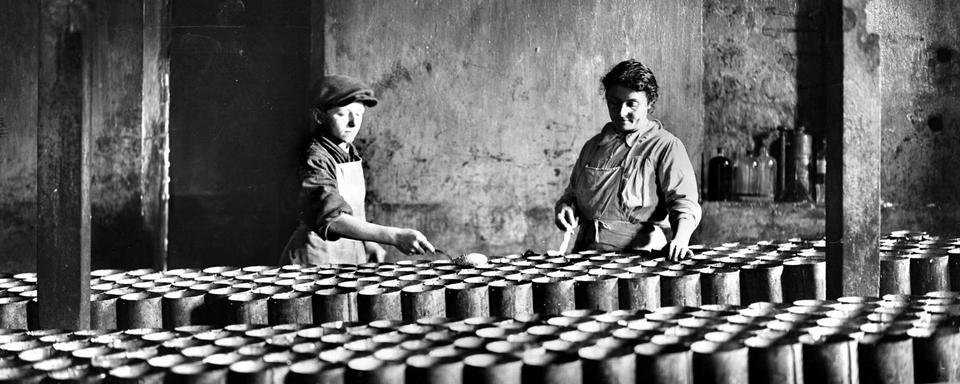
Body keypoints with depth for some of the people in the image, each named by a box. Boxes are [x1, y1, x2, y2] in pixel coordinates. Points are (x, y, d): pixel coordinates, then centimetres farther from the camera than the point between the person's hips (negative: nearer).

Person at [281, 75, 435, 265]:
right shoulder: (316, 160, -19)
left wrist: (368, 242, 6)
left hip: (351, 253, 7)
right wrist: (394, 236, -42)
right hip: (318, 256, -7)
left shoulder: (350, 152, 6)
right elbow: (333, 219, -34)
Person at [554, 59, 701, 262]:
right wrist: (565, 207, 6)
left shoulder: (666, 147, 2)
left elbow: (684, 201, -8)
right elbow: (572, 194, 30)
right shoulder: (593, 146, 20)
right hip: (586, 251, 4)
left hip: (638, 253, -4)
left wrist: (680, 239, -27)